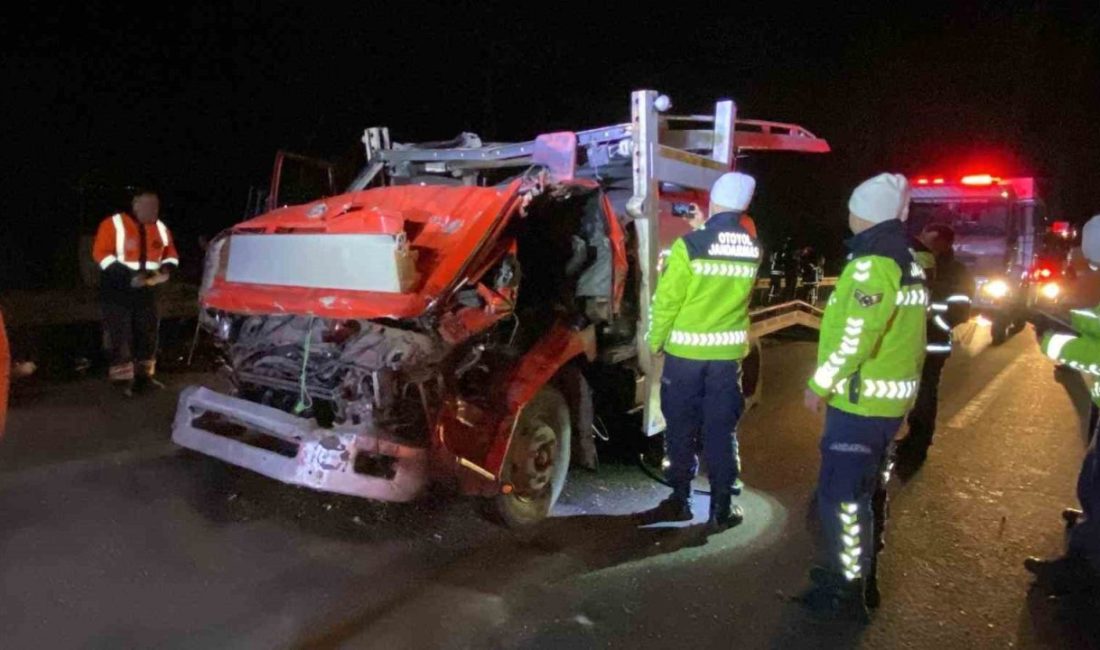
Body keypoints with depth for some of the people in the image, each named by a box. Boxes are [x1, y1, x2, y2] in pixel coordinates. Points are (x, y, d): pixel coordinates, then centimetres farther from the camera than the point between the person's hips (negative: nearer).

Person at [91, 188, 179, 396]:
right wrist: (128, 277, -24)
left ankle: (144, 376, 20)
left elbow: (171, 255, 14)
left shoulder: (160, 228, 5)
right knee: (120, 336, -2)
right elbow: (101, 254, -16)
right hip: (117, 291, -5)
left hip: (146, 291, 5)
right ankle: (122, 379, 6)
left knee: (148, 334, 9)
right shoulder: (113, 224, -12)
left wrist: (165, 270, -10)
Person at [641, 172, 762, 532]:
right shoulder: (753, 248, 0)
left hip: (685, 351, -3)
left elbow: (666, 299, -12)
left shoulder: (690, 245, -14)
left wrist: (656, 340, 4)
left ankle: (680, 501, 20)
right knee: (721, 431, 10)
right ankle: (721, 509, 15)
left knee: (681, 428, 10)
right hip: (728, 352, 3)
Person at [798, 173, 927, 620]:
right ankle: (860, 575, 34)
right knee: (869, 489, 20)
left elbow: (856, 336, -26)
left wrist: (821, 384, -15)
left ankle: (846, 592, 9)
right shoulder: (906, 261, 13)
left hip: (861, 399, -10)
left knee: (841, 495, -1)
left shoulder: (873, 263, -19)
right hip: (888, 396, 10)